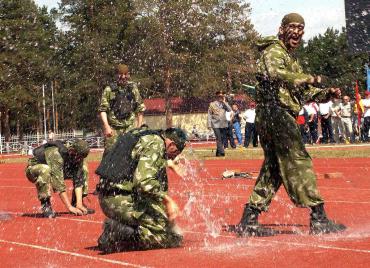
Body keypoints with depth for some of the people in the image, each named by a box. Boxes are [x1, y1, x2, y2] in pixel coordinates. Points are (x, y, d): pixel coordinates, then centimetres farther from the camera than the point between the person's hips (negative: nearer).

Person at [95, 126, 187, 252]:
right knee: (171, 237, -8)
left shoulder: (143, 136, 20)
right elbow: (144, 182, -23)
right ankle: (120, 236, -15)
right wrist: (168, 200, -17)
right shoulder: (156, 143, -9)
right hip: (124, 201, -10)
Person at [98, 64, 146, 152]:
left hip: (130, 127, 2)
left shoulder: (133, 88, 12)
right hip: (113, 128, -2)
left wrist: (139, 127, 12)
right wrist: (106, 127, -12)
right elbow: (102, 109, -1)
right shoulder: (109, 90, 3)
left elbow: (140, 108, 17)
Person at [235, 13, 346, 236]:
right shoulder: (274, 50, -5)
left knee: (273, 169, 11)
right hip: (275, 112, -10)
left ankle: (248, 221, 12)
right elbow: (275, 73, -27)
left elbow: (303, 92, 28)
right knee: (299, 163, -10)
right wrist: (307, 79, -28)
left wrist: (325, 93, 12)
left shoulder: (291, 59, 27)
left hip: (282, 117, 10)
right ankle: (319, 219, -9)